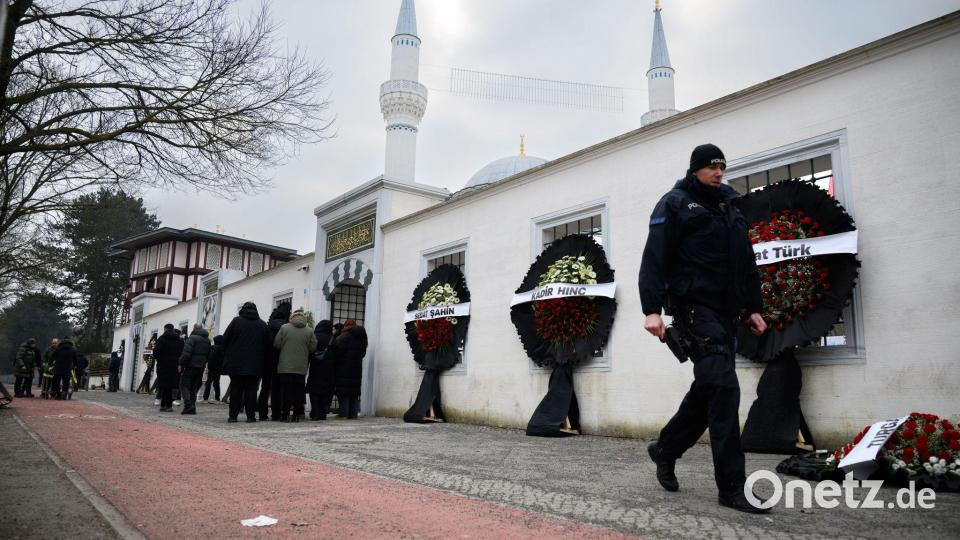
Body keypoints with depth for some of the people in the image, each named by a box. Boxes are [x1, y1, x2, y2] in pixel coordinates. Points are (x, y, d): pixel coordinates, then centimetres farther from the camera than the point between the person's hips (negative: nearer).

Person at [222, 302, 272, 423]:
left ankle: (233, 415, 5)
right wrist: (263, 361, 16)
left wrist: (227, 356, 10)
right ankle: (251, 415, 2)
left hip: (236, 363, -1)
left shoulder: (236, 321, 1)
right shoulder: (262, 325, 6)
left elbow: (225, 339, -1)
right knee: (251, 390, 4)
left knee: (235, 389, 5)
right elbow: (269, 345, 6)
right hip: (254, 366, 1)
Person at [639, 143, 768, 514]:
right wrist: (652, 309, -19)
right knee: (723, 388, -15)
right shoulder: (675, 204, 0)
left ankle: (665, 450, 30)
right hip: (694, 306, -8)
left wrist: (753, 308, 18)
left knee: (708, 390, 11)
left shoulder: (729, 209, 22)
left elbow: (747, 264, 25)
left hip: (725, 311, 8)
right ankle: (731, 487, -9)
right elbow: (654, 259, -10)